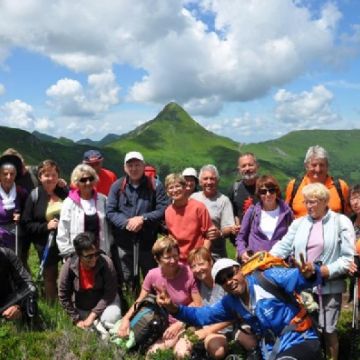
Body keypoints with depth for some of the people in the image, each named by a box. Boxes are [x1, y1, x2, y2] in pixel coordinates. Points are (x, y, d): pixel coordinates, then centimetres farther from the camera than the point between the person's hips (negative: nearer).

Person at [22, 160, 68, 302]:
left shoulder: (65, 193, 2)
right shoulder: (34, 196, -2)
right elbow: (26, 224, -3)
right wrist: (45, 226, -14)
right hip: (46, 245, 0)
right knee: (50, 276, 13)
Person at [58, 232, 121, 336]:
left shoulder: (106, 263, -28)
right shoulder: (69, 267, -24)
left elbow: (109, 293, -21)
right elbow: (63, 296, -11)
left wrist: (93, 315, -24)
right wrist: (77, 320, -9)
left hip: (105, 301, -2)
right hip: (82, 308, 2)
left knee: (111, 318, -29)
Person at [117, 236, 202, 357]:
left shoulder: (187, 273, -18)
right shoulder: (152, 275, -12)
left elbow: (197, 303, -11)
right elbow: (140, 301, 2)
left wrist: (179, 324, -17)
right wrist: (126, 318, -13)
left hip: (187, 323, -3)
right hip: (165, 324, 3)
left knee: (182, 354, -27)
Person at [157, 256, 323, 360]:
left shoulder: (267, 278, -11)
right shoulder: (230, 303, 8)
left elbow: (298, 277, -19)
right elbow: (201, 315, 12)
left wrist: (308, 274, -43)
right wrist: (174, 309, -3)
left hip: (302, 342, -7)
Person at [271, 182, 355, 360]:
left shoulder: (341, 222, 0)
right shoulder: (299, 223, 11)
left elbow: (349, 257, -6)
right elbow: (283, 246, 3)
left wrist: (328, 270, -17)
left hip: (329, 286, -3)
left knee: (328, 329, 4)